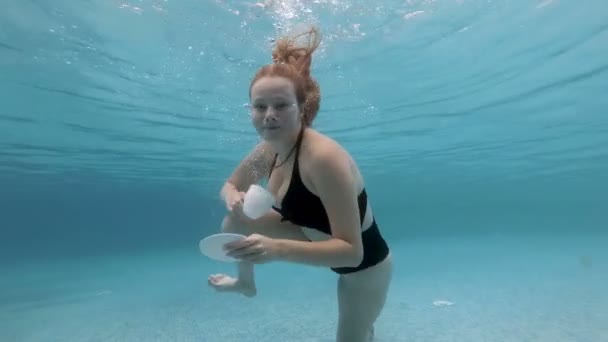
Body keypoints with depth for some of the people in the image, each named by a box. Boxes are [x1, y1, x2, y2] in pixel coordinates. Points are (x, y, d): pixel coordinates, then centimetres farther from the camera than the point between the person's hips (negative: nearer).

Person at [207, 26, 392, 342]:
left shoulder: (324, 156, -37)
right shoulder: (267, 150, -14)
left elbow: (352, 251, -35)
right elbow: (230, 186, 3)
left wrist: (277, 249, -47)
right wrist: (233, 199, -21)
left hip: (364, 264, -6)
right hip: (314, 237, 6)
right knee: (236, 222, 3)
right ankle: (245, 281, 32)